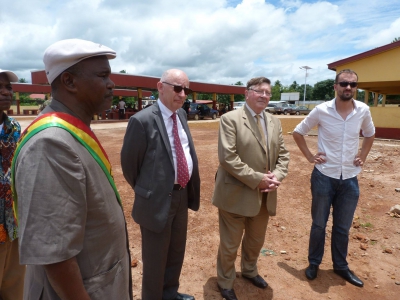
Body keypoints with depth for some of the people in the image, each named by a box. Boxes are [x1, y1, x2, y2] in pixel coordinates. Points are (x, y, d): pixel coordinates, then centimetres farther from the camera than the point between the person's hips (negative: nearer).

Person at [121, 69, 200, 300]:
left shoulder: (182, 114, 4)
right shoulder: (142, 121, -18)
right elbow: (129, 163, -9)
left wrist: (187, 189, 14)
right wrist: (146, 192, 4)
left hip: (182, 195, 7)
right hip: (158, 200, -7)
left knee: (177, 251, 25)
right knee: (155, 259, 13)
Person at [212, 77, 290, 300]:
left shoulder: (274, 122, 9)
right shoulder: (230, 119, -12)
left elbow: (283, 154, 9)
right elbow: (228, 158, -20)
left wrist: (277, 177, -10)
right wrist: (257, 179, -20)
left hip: (265, 195, 6)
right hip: (236, 194, -6)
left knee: (256, 240, 25)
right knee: (230, 245, 11)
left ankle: (249, 270, 52)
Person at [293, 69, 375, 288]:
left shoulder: (363, 111, -3)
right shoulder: (321, 111, -11)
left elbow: (370, 134, 18)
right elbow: (298, 132, 1)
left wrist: (363, 156, 7)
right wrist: (310, 156, -5)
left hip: (350, 179, 3)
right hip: (324, 177, -2)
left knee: (343, 227, 16)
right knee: (319, 224, 12)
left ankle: (340, 266, 36)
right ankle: (314, 263, 32)